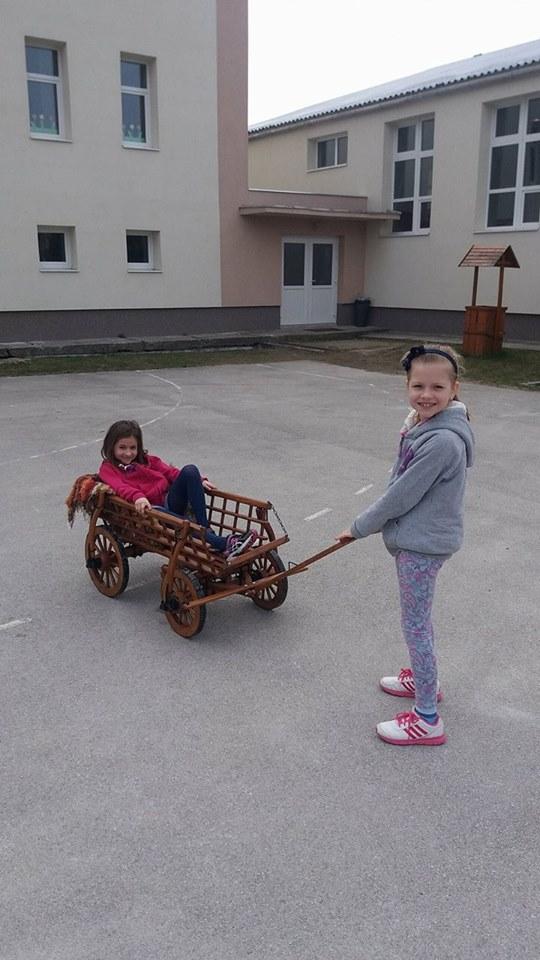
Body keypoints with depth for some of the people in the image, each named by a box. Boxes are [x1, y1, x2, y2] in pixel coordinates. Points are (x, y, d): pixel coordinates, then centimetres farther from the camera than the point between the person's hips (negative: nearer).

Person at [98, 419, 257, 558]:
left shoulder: (147, 460, 24)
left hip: (170, 502, 5)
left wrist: (198, 481, 0)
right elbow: (119, 487, -14)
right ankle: (223, 544, -52)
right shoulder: (108, 468, 6)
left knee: (190, 470, -18)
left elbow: (170, 472, 17)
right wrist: (137, 497, -36)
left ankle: (205, 529, -25)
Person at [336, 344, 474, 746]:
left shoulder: (442, 441, -28)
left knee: (415, 624, 1)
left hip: (422, 543, -9)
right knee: (419, 617, 24)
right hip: (417, 536, 9)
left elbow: (401, 497, -23)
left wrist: (359, 527, -12)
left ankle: (427, 720, 13)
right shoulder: (424, 424, 2)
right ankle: (424, 677, 46)